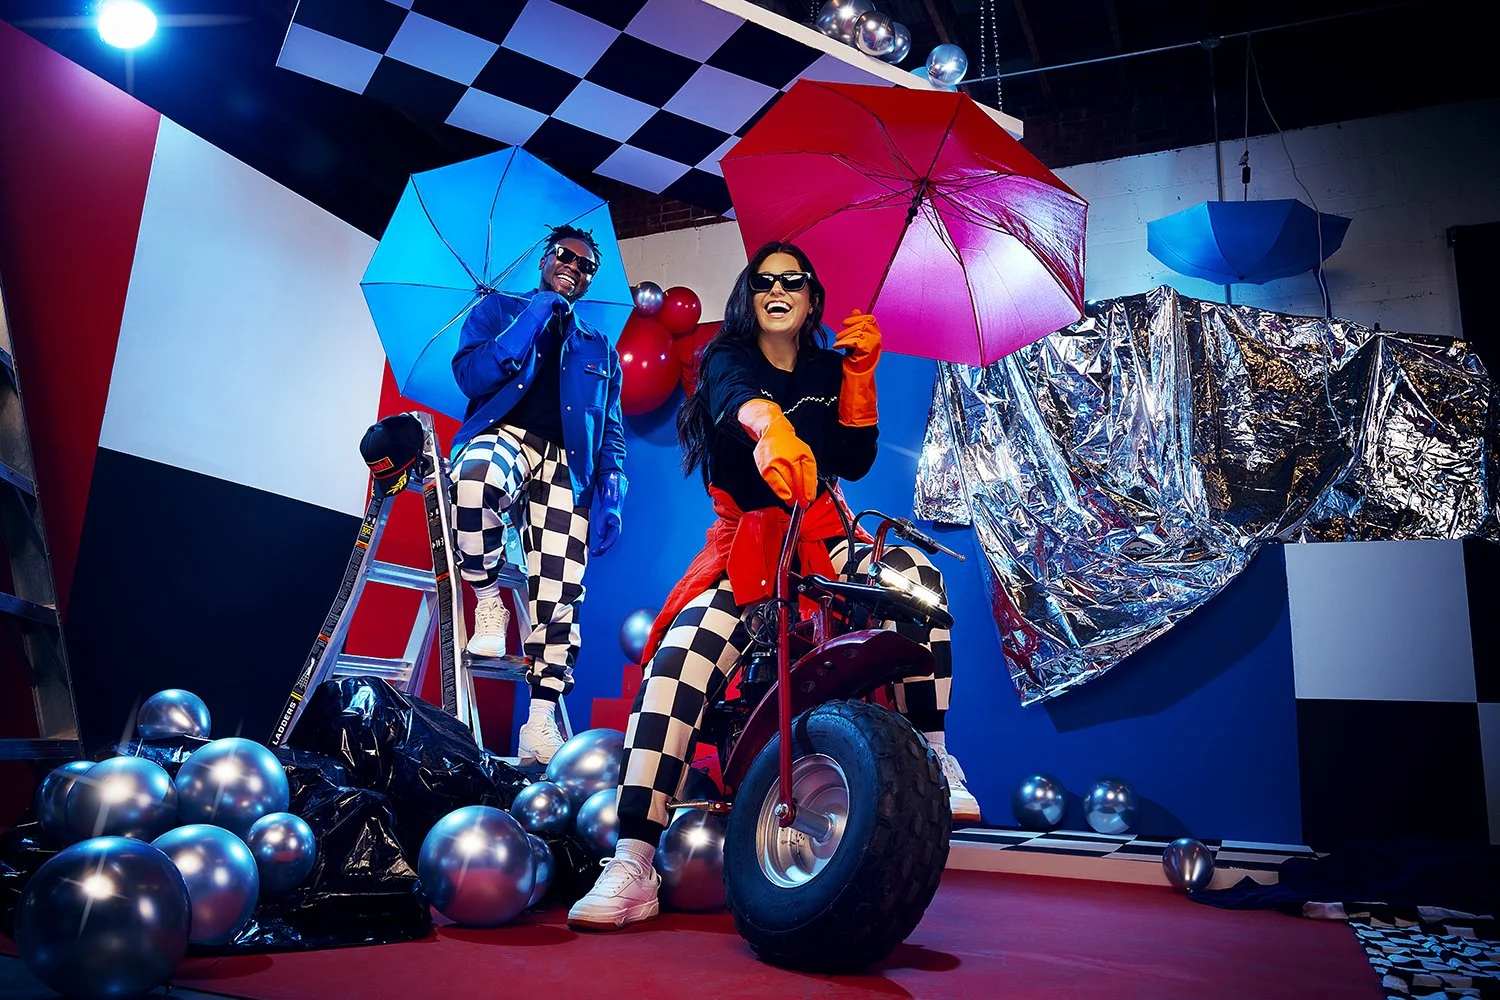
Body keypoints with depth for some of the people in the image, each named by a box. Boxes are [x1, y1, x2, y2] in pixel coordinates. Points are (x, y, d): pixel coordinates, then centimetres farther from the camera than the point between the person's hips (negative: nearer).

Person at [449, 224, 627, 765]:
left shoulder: (600, 349, 27)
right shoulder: (498, 309, 19)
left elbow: (612, 432, 21)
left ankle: (541, 720, -5)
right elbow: (470, 375, 0)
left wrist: (612, 492, 5)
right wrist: (534, 316, -2)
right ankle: (488, 600, -17)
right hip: (506, 435, -2)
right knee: (475, 474, -40)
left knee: (559, 594, -11)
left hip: (568, 465, 3)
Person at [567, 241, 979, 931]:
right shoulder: (727, 357, 3)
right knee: (684, 648, -28)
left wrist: (860, 373, -9)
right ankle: (632, 866, -31)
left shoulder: (828, 370, 13)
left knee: (910, 571, -28)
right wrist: (770, 427, -48)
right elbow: (738, 401, -24)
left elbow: (854, 462, 1)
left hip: (821, 539, 3)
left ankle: (931, 754, -12)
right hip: (746, 544, -2)